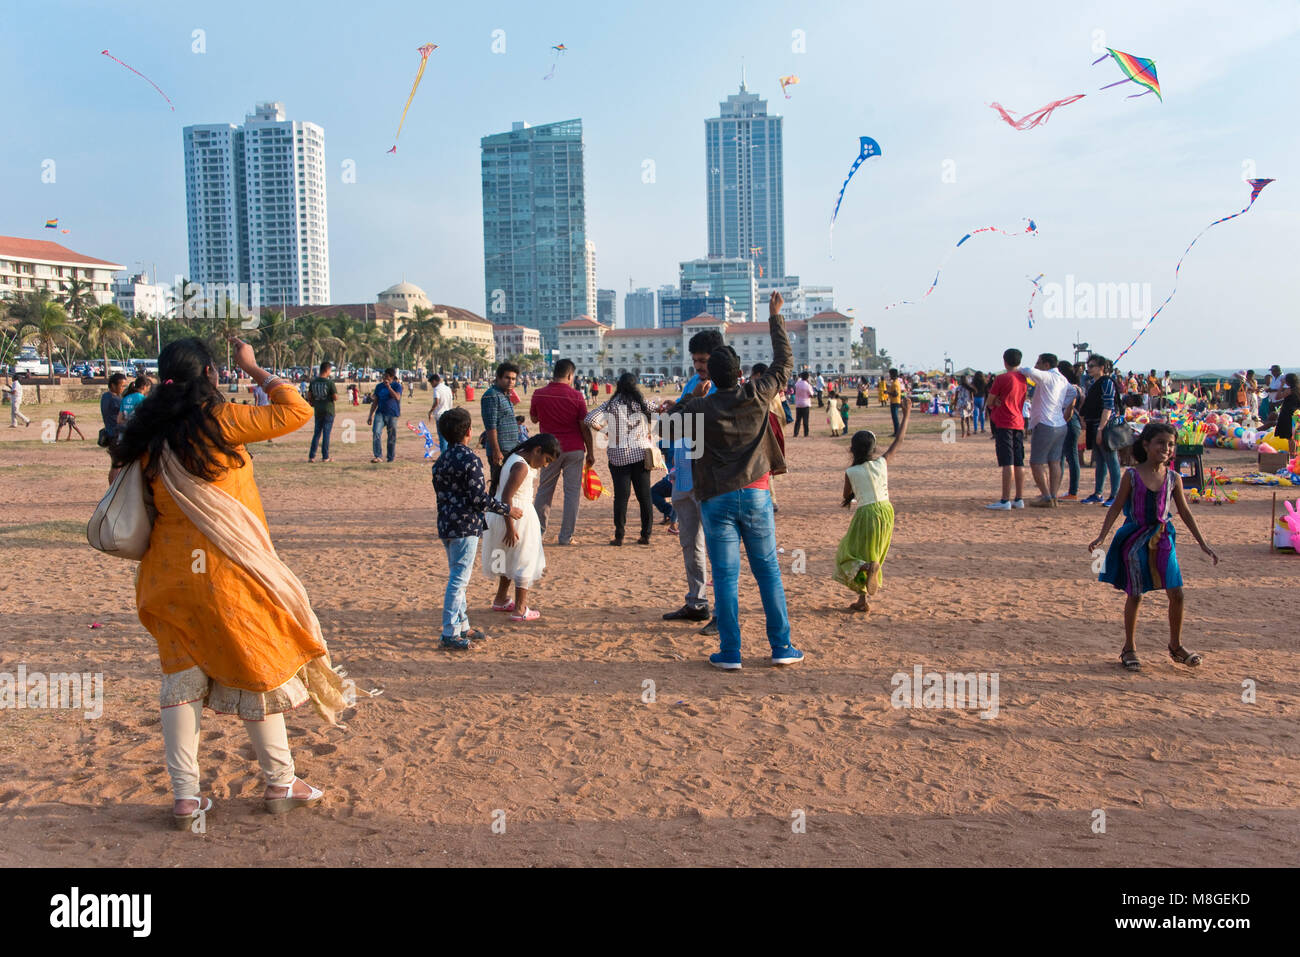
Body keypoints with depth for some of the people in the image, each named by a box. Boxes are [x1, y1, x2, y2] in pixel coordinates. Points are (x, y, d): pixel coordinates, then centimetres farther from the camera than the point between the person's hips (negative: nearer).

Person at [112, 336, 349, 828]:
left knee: (182, 677, 12)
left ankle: (185, 797, 15)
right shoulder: (218, 420, -13)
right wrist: (253, 367, 1)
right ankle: (280, 785, 19)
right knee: (261, 671, 9)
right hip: (226, 571, -5)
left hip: (168, 572, 5)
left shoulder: (149, 434, 4)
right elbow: (296, 410, -8)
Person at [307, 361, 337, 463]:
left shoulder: (313, 381, 4)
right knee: (326, 433, 0)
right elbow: (335, 397, -13)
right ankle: (325, 457, 2)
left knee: (317, 433, 11)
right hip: (328, 410, -4)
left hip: (318, 411, 4)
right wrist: (336, 391, 7)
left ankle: (311, 456, 6)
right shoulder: (329, 382, -12)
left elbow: (309, 396, 8)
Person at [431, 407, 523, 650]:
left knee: (458, 577, 18)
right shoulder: (470, 459, -17)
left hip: (446, 525, 9)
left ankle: (462, 625, 26)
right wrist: (507, 509, -9)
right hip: (465, 526, -9)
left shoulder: (441, 460, 10)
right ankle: (450, 634, -1)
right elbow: (479, 498, -20)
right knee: (459, 579, -4)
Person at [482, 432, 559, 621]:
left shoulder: (515, 458, 9)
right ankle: (520, 610, 6)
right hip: (517, 517, -10)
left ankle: (500, 600, 36)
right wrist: (510, 527, -24)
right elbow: (506, 497, -26)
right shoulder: (521, 467, -22)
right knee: (524, 562, 1)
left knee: (510, 560, 23)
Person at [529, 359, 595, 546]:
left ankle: (537, 530, 20)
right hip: (574, 450, -2)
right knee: (572, 492, 4)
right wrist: (590, 452, 4)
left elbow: (534, 418, 14)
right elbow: (584, 427, -6)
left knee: (544, 490, 15)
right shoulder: (576, 396, -8)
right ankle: (566, 536, 3)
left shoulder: (538, 395, -3)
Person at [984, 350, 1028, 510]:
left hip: (1004, 424, -7)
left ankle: (1005, 500, -11)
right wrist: (1000, 403, 4)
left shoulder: (1002, 378, -11)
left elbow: (990, 402, -5)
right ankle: (1019, 499, 13)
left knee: (1007, 462, -10)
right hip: (1019, 423, 7)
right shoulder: (1024, 378, 10)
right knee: (1019, 463, 9)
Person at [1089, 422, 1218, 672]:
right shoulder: (1132, 476, -7)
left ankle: (1176, 645, 19)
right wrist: (1101, 536, -13)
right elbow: (1116, 507, -4)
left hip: (1162, 539, 3)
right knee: (1135, 595, 3)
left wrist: (1202, 544, 11)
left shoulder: (1172, 478, 2)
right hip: (1136, 540, -3)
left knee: (1176, 593, -1)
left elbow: (1185, 513, 10)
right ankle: (1129, 648, 17)